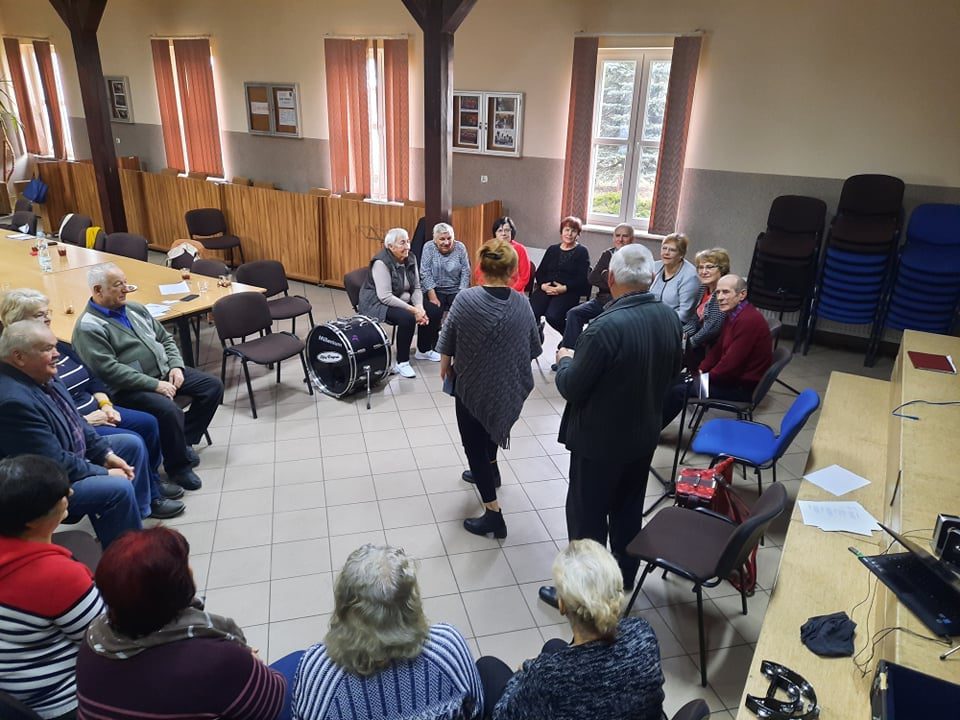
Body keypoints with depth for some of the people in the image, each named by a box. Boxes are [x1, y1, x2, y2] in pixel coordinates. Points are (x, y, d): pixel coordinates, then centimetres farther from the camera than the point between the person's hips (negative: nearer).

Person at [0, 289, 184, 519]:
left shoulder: (59, 346, 9)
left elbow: (92, 378, 15)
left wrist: (105, 405, 0)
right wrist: (83, 420, -18)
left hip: (94, 409, 9)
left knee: (148, 423, -1)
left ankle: (152, 480, 17)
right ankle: (149, 500, -2)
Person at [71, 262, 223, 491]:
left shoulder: (135, 309, 14)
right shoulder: (88, 326, -11)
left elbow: (165, 339, 19)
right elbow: (109, 370, -20)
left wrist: (176, 366, 0)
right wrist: (155, 385, -22)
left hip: (164, 372, 8)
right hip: (129, 388, -8)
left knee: (213, 386, -2)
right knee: (168, 409, -33)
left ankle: (183, 441, 11)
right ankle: (178, 465, -8)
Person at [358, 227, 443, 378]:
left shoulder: (410, 259, 1)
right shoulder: (381, 262, -22)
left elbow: (416, 288, 3)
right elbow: (385, 297, -28)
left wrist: (420, 307, -17)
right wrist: (413, 310, -28)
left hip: (402, 301, 8)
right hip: (377, 304, -8)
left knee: (434, 311, -4)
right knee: (407, 317, -33)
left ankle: (423, 350, 16)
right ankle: (401, 363, -20)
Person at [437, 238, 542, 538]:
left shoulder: (466, 299, -19)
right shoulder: (522, 303, -9)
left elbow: (447, 343, -9)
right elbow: (533, 348, 1)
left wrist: (445, 367, 10)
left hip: (472, 384, -4)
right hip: (509, 385, 5)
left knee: (474, 444, 8)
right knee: (490, 424, 31)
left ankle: (493, 513, 7)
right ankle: (489, 470, 54)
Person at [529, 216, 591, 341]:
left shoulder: (582, 252, 9)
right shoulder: (552, 249, 21)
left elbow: (583, 278, -3)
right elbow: (540, 272, 15)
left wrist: (564, 288, -16)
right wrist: (543, 285, -7)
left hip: (568, 292, -3)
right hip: (546, 288, 3)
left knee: (552, 316, -30)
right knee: (531, 313, -26)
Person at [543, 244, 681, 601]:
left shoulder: (607, 327, -29)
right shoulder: (670, 317, -6)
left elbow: (571, 387, -20)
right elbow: (671, 371, 9)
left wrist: (565, 360, -1)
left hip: (600, 440, -7)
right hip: (644, 435, 7)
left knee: (587, 517, 10)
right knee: (629, 511, 23)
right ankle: (624, 581, 42)